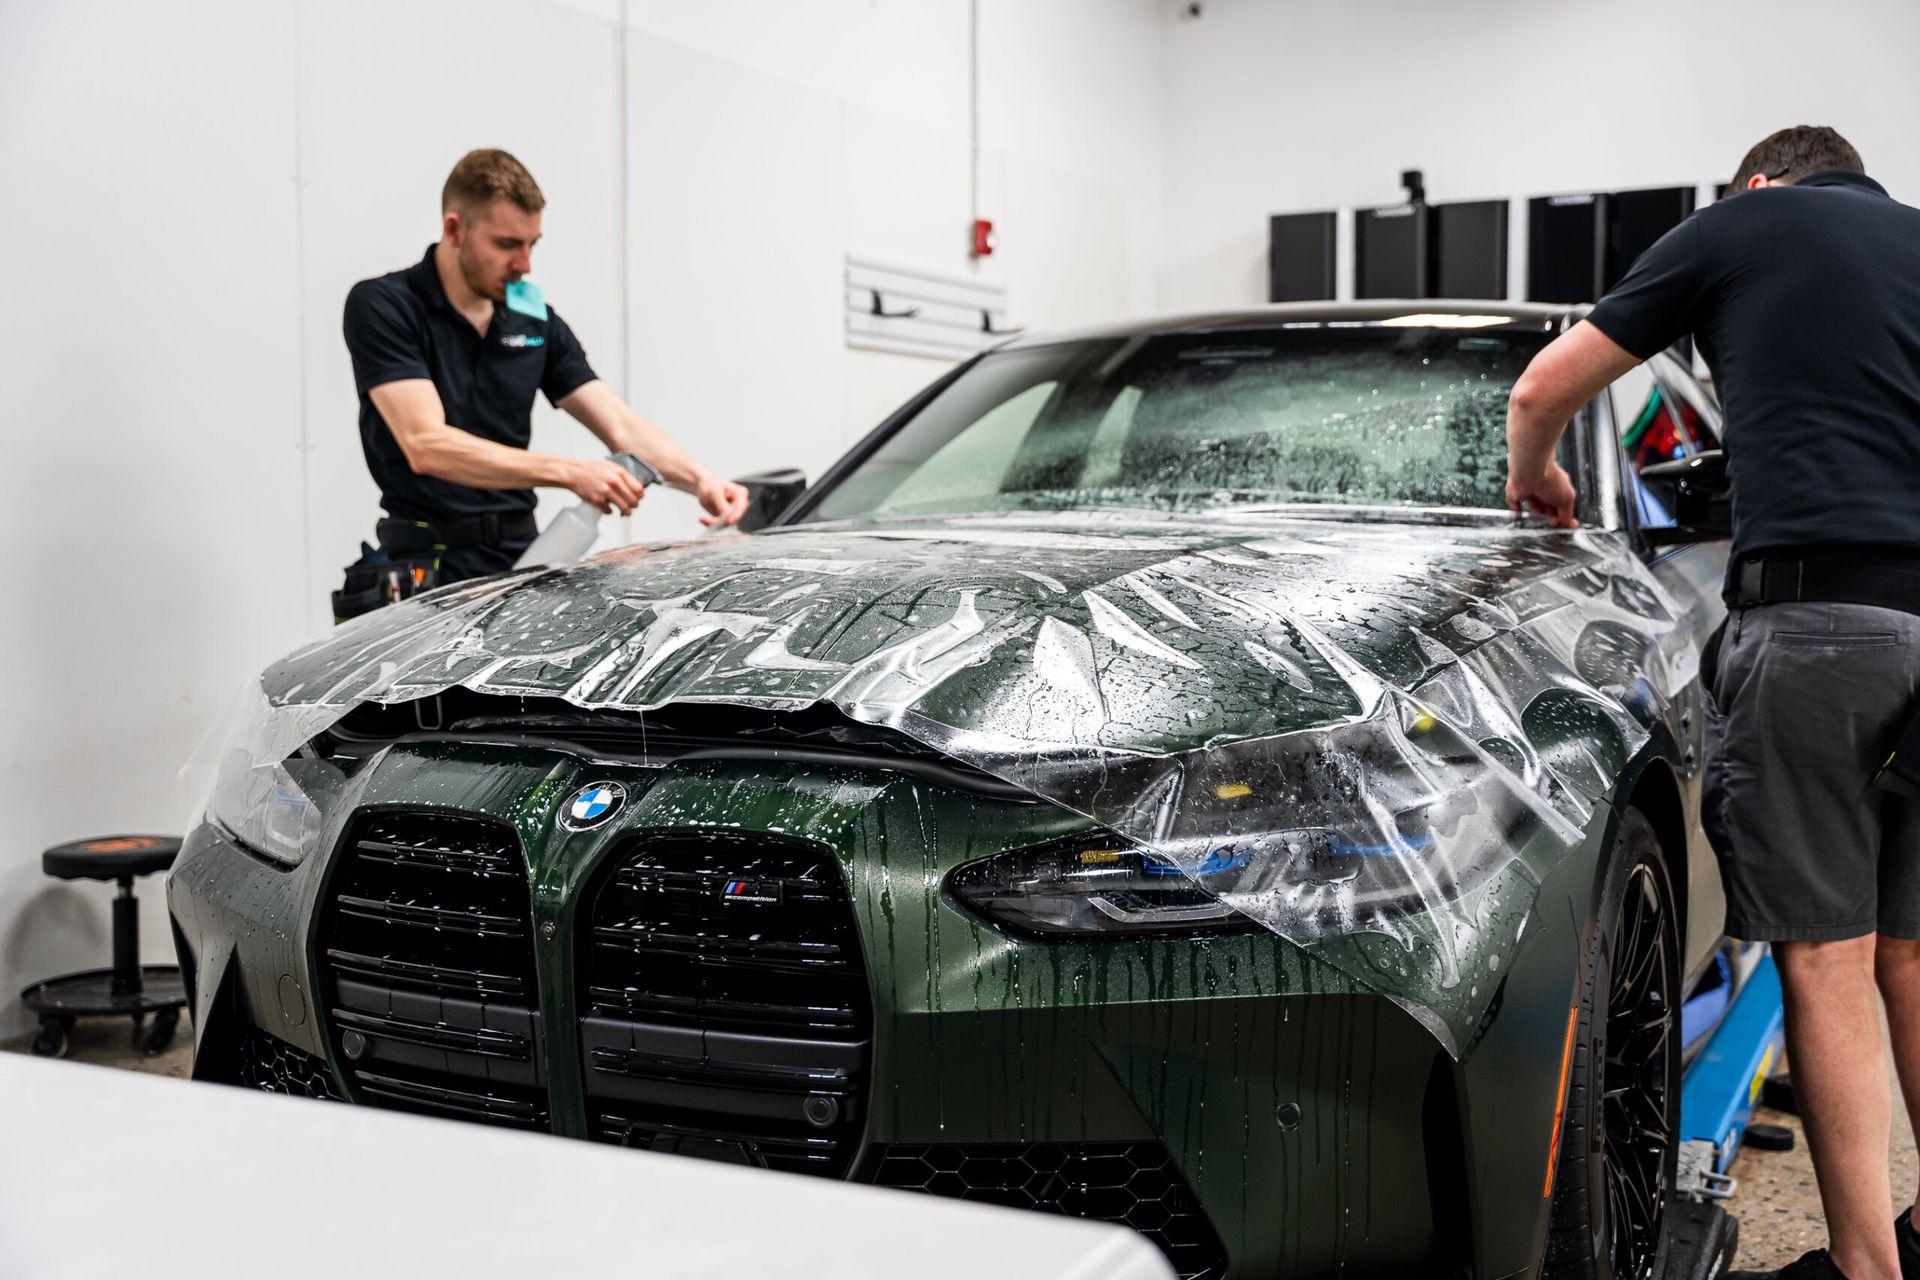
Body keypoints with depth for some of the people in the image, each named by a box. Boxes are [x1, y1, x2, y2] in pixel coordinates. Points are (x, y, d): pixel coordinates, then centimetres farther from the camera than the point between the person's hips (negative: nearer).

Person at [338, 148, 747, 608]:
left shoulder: (535, 321, 11)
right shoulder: (382, 306, -7)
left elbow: (624, 429, 7)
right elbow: (426, 446, -19)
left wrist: (698, 479, -13)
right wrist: (569, 472, -27)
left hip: (523, 556, 5)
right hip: (431, 567, -4)